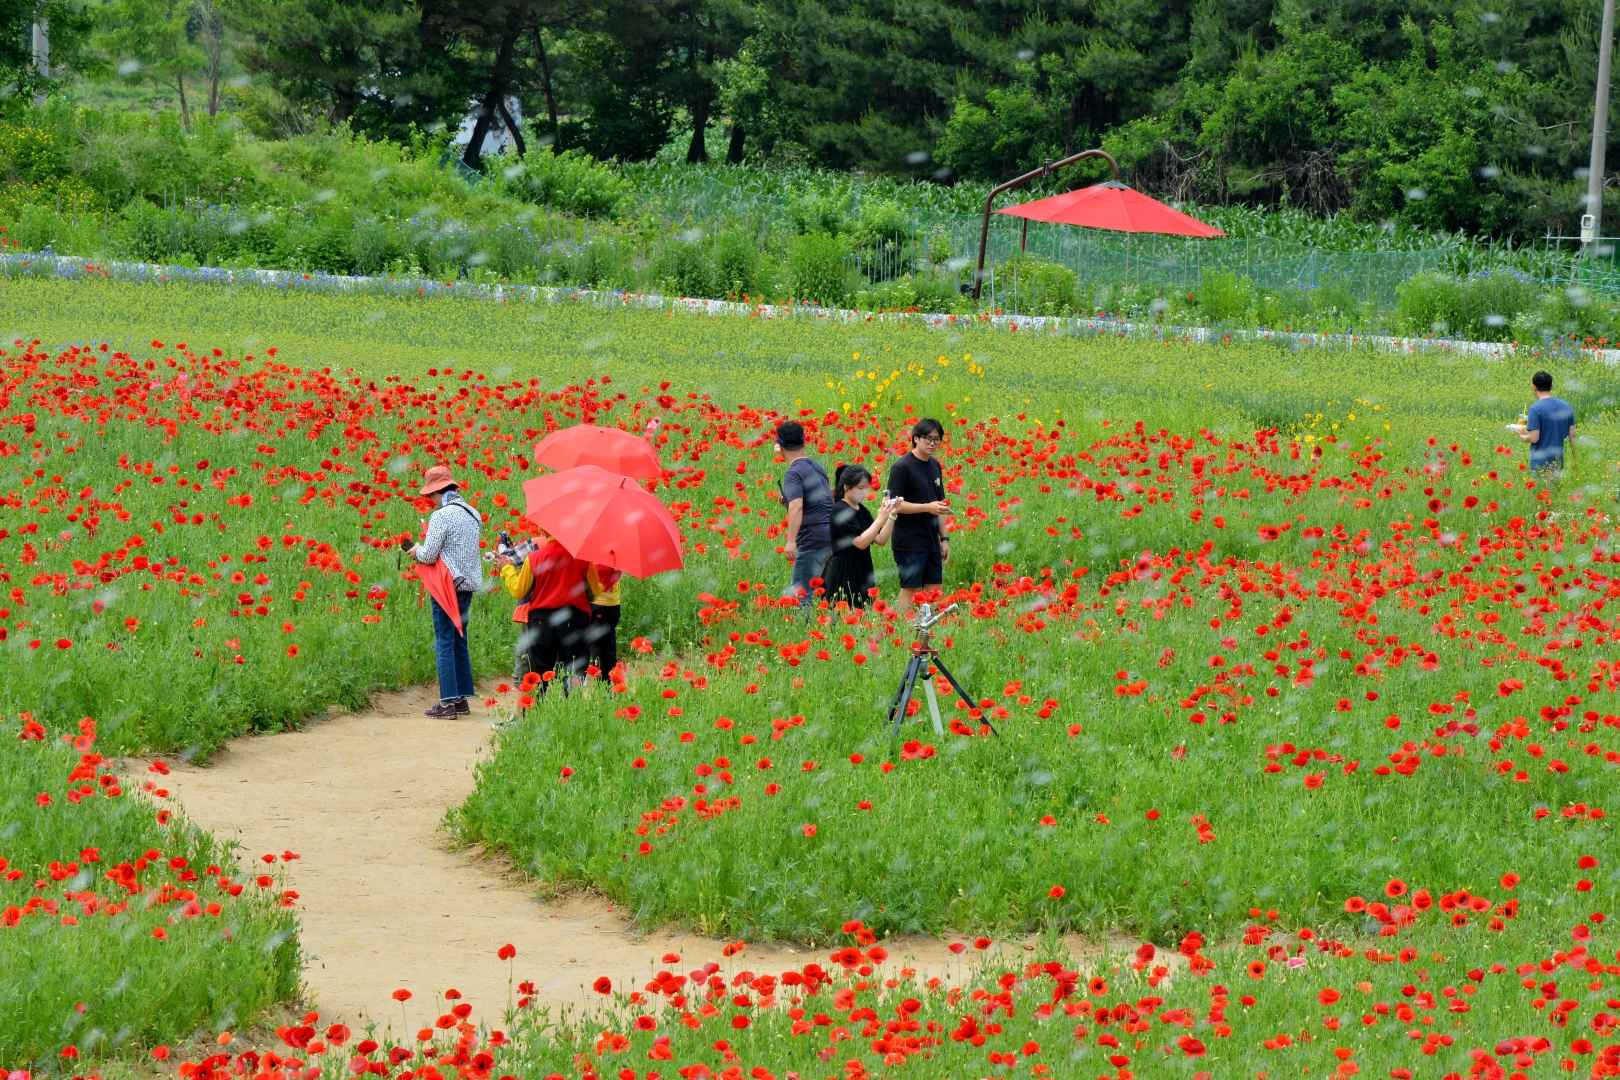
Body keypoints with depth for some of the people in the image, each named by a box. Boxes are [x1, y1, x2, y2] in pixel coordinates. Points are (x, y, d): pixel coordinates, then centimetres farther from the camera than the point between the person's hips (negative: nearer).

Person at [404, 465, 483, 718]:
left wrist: (416, 550, 6)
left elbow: (429, 555, -16)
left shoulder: (442, 516, -14)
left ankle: (449, 702, -6)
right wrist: (423, 550, 20)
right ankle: (462, 699, 16)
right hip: (469, 585, 8)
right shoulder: (473, 514, 11)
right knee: (460, 642, 15)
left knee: (444, 643, -4)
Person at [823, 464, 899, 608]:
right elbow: (860, 542, -18)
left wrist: (891, 515, -2)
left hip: (862, 574, 8)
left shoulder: (862, 511, 12)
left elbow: (881, 540, 8)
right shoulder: (839, 511, -11)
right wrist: (880, 519, -19)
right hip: (842, 577, -8)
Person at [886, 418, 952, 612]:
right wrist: (927, 507, -22)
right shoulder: (901, 468, -10)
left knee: (934, 590, 5)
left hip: (931, 540, 7)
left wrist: (944, 538, 16)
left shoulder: (934, 466, 13)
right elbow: (895, 505, -14)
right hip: (910, 541, -7)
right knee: (910, 589, -4)